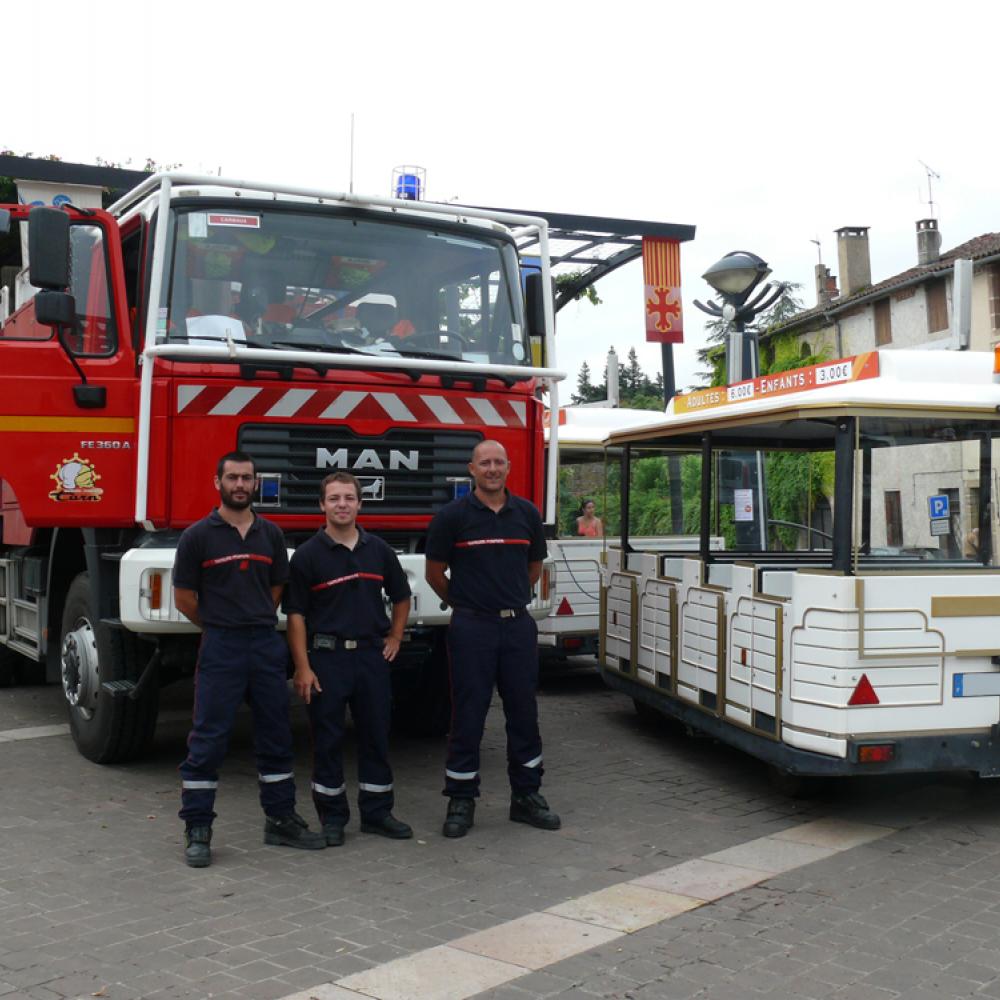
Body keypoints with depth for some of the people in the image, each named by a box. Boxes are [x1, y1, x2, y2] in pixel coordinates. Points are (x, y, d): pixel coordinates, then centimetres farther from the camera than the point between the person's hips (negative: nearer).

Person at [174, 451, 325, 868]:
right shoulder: (198, 535, -4)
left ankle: (281, 819, 22)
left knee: (276, 736, 11)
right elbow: (184, 597, 0)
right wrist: (221, 626, 8)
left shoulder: (270, 534, 8)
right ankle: (197, 830, 8)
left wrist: (256, 624, 13)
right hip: (220, 649, -4)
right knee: (208, 740, -1)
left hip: (267, 645, 4)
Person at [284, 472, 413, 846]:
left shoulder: (378, 550, 6)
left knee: (376, 734, 9)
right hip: (326, 656, -3)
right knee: (327, 739, 4)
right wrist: (302, 667, -12)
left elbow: (400, 596, 20)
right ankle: (332, 816, 16)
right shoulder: (308, 555, -5)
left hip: (372, 655, 3)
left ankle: (377, 812, 21)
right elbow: (296, 614, -7)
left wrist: (394, 638, 11)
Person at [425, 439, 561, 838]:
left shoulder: (527, 514, 6)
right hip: (472, 627, -3)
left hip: (518, 625, 4)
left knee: (524, 713, 9)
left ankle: (526, 796, 22)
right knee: (468, 716, 1)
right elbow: (435, 573, 3)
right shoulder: (452, 515, -5)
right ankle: (461, 800, 13)